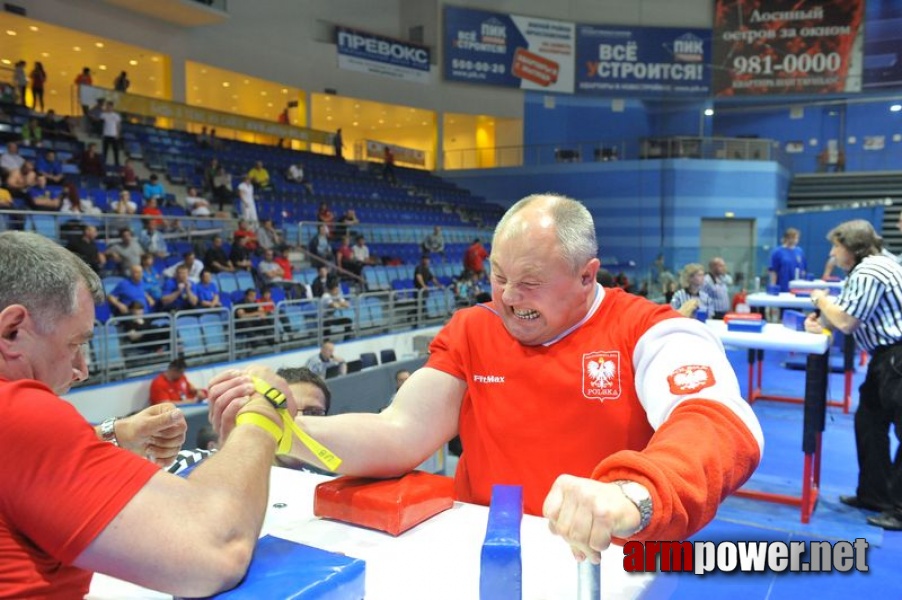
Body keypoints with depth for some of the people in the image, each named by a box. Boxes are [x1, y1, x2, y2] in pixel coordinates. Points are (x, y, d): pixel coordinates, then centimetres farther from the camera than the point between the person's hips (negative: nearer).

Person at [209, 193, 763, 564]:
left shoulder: (650, 333, -7)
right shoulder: (471, 333, 5)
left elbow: (723, 426, -24)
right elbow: (399, 436, -3)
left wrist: (632, 497, -44)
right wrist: (282, 429, -20)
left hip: (610, 565, -1)